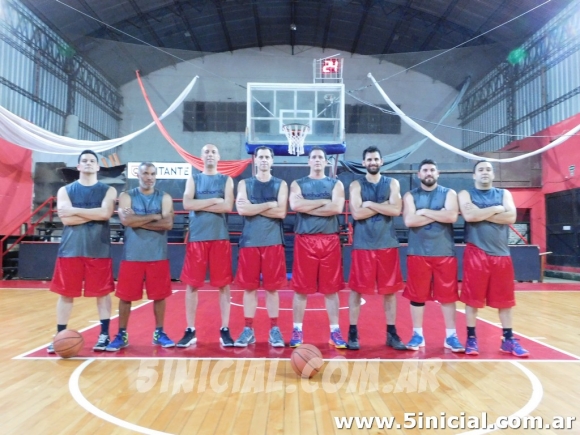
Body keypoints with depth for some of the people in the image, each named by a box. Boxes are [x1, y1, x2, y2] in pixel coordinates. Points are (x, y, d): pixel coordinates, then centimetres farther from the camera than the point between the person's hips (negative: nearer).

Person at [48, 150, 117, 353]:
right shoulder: (65, 190, 8)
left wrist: (75, 210, -10)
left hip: (99, 249, -1)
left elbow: (106, 213, -13)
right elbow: (66, 219, -7)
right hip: (71, 249, 1)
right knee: (66, 293, 7)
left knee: (103, 292, 4)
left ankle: (104, 335, 15)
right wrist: (95, 214, -10)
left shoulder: (108, 190, 6)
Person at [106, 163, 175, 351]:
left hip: (158, 255, 1)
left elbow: (168, 224, -11)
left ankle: (159, 333, 21)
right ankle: (122, 335, 20)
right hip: (132, 255, 0)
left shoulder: (164, 197, 5)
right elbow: (126, 220, -15)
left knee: (159, 295, 7)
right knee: (125, 296, 6)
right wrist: (154, 217, -11)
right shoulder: (127, 196, 4)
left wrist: (138, 221, -12)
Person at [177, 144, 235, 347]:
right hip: (197, 237, 1)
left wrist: (200, 205, -8)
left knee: (223, 285, 2)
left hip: (220, 237, -1)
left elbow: (228, 207, -8)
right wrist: (215, 201, -8)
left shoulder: (226, 180, 9)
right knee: (192, 284, 3)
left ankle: (225, 330, 11)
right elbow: (187, 204, -6)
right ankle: (190, 331, 14)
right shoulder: (193, 179, 11)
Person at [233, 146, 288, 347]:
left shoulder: (280, 184, 7)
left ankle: (274, 329, 15)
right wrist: (269, 205, -9)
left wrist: (254, 208, -8)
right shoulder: (244, 184, 9)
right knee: (249, 287, 5)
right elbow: (242, 210, -8)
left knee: (272, 287, 4)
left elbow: (281, 212, -8)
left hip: (273, 242, -1)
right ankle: (248, 329, 16)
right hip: (249, 241, 1)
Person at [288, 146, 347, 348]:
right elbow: (295, 205, -12)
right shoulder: (297, 184, 9)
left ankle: (335, 331, 16)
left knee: (331, 288, 6)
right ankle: (297, 331, 16)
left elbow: (337, 208, -11)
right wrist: (323, 202, -9)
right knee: (301, 288, 4)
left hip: (330, 240, 1)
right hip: (304, 240, 0)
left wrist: (307, 207, -9)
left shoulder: (336, 184, 9)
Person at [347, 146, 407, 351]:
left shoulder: (392, 183, 7)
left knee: (390, 289, 8)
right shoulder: (356, 185, 3)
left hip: (387, 244, 2)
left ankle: (391, 333, 21)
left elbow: (396, 210, -9)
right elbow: (357, 213, -12)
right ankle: (353, 332, 15)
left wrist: (370, 204, -10)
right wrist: (383, 206, -9)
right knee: (356, 288, 2)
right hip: (362, 244, -2)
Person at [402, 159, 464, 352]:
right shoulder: (410, 195, 6)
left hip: (444, 252, 0)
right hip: (417, 252, 0)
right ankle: (417, 335, 17)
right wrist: (438, 215, -9)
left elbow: (452, 216, -13)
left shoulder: (449, 193, 6)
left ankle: (451, 336, 17)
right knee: (417, 295, 5)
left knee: (447, 294, 4)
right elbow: (409, 221, -11)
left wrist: (424, 212, -9)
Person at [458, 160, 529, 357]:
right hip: (475, 253, -3)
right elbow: (469, 215, -16)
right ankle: (471, 338, 12)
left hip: (501, 253, 3)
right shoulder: (466, 194, 5)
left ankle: (508, 339, 20)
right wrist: (496, 209, -6)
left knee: (504, 298, 9)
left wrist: (481, 214, -10)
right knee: (472, 297, 1)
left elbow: (511, 217, -6)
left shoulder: (504, 194, 13)